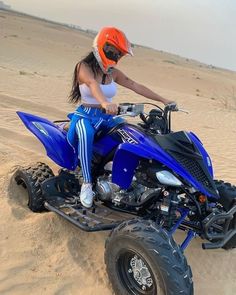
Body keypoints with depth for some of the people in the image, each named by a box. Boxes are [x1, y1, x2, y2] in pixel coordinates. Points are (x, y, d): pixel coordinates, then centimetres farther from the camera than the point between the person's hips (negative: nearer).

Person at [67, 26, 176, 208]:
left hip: (108, 118, 6)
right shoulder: (84, 67, -7)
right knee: (86, 133, -41)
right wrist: (104, 102, -51)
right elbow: (92, 84, -29)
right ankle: (87, 183, -31)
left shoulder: (114, 73, 12)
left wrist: (163, 100, 3)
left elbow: (136, 86, 8)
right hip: (85, 115, -5)